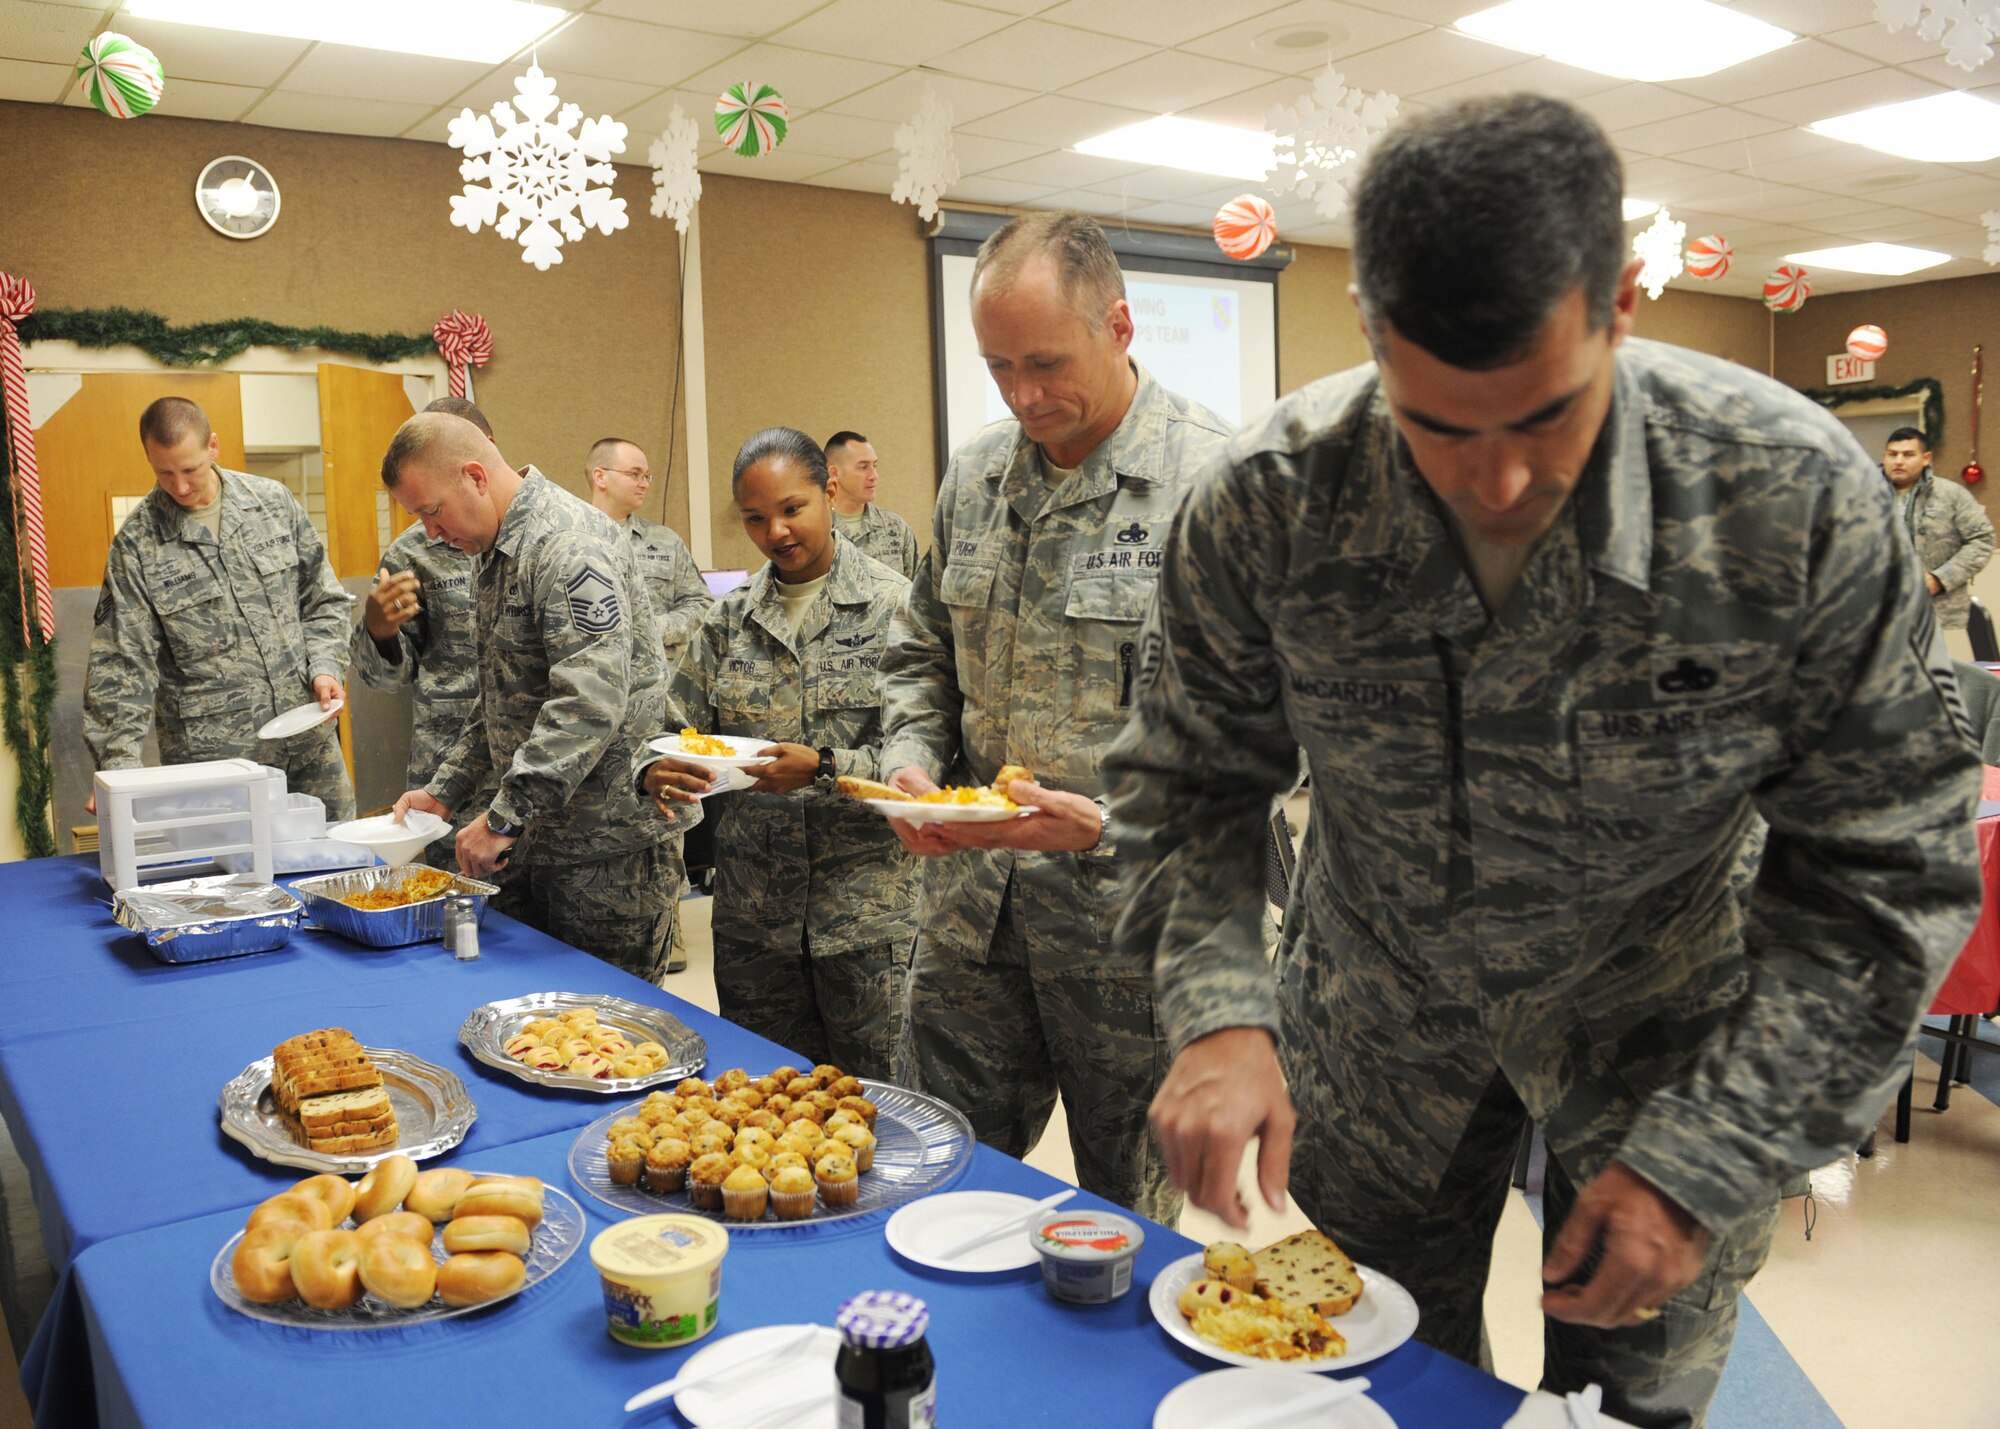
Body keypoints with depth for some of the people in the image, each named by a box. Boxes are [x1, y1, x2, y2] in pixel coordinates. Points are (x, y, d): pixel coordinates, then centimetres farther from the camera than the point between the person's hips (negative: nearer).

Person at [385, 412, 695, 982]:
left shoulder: (569, 546, -19)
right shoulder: (493, 553, 14)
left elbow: (590, 705, -28)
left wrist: (504, 817, -25)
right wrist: (445, 789, 13)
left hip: (614, 839, -10)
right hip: (539, 838, 10)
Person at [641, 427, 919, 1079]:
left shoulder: (891, 604, -6)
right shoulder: (730, 618, 8)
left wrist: (824, 768, -24)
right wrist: (658, 773, -13)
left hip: (867, 915, -4)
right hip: (753, 915, 4)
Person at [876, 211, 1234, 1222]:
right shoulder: (974, 476, 8)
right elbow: (921, 654, 18)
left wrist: (1109, 822, -24)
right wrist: (910, 763, -1)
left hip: (1130, 914, -5)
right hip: (970, 909, 5)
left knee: (1128, 1222, 14)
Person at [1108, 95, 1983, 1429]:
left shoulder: (1798, 499, -27)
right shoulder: (1268, 502, -24)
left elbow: (1884, 869, -18)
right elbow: (1193, 782, -10)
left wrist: (1701, 1158, -24)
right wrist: (1220, 1012, -27)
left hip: (1655, 1019, -1)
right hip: (1375, 1010, 1)